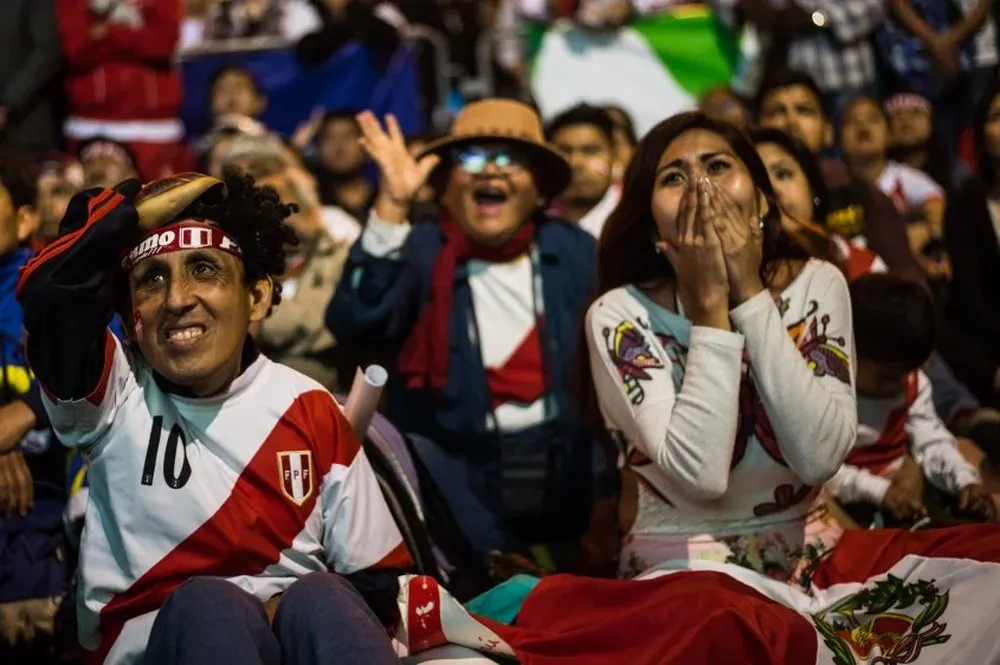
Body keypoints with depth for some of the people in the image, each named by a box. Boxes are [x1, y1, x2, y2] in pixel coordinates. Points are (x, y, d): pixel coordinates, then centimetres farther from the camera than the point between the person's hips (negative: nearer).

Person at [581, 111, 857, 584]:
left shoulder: (816, 285, -1)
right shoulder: (620, 315, -9)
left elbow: (820, 458, -15)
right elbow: (700, 474, -21)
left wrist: (750, 294, -15)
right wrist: (709, 301, -19)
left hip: (808, 558, 3)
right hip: (678, 570, -3)